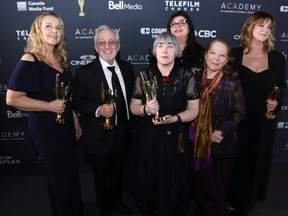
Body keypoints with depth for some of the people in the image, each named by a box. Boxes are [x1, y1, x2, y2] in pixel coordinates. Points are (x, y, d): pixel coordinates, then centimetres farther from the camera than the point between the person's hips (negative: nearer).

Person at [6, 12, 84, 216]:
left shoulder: (60, 58, 6)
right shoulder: (29, 60, -15)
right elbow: (12, 99, -18)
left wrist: (75, 119, 12)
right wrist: (49, 106, -20)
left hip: (66, 124, 7)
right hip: (46, 127, -7)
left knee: (72, 174, 19)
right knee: (60, 178, 9)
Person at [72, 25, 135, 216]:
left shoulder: (127, 68, 1)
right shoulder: (84, 72, -13)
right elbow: (77, 102, -10)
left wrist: (131, 124, 0)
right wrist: (97, 110, -26)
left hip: (123, 133, 4)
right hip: (99, 137, -4)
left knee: (118, 172, 25)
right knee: (101, 177, 17)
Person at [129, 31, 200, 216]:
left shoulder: (186, 76, -2)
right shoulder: (144, 75, 1)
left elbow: (193, 109, -2)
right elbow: (133, 107, 3)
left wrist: (174, 118, -20)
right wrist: (146, 109, -18)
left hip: (175, 140, 0)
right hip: (148, 139, 1)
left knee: (174, 183, 10)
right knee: (148, 182, 11)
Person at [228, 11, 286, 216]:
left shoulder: (277, 58, 3)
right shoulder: (235, 54, -3)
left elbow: (280, 88, 10)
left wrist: (276, 103, -10)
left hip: (263, 121, 2)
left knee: (257, 160, 14)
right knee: (237, 160, 8)